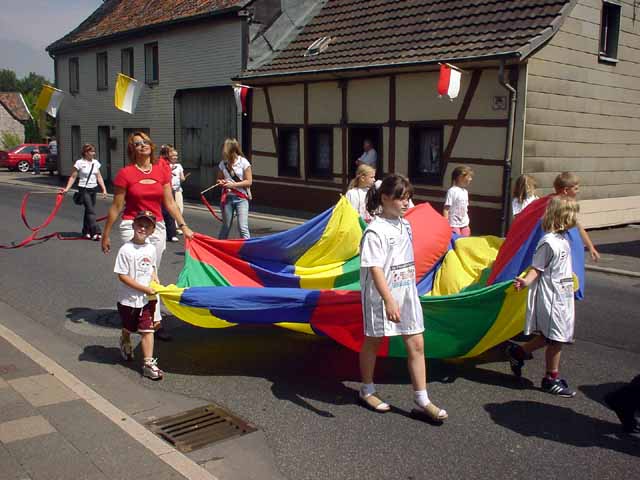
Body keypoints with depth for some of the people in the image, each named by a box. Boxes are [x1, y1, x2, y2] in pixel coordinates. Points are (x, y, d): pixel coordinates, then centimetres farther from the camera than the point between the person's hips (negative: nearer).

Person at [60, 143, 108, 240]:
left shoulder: (95, 162, 7)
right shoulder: (79, 163, -8)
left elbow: (99, 177, 10)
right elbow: (73, 177, -6)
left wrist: (104, 189, 2)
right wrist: (67, 188, -14)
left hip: (93, 189, 6)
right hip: (84, 189, -6)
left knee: (88, 210, 13)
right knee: (90, 210, -12)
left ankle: (86, 232, 23)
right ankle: (95, 232, -14)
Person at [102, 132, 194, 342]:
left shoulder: (162, 171, 5)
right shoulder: (125, 173, -6)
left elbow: (169, 203, 8)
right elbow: (116, 207, -1)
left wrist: (183, 226, 1)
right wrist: (106, 234, 2)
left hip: (157, 228, 5)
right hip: (132, 227, -4)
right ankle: (156, 321, 0)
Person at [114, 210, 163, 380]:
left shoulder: (151, 248, -1)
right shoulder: (126, 250, -18)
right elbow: (122, 276, -18)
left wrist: (155, 278, -4)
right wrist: (144, 288, -21)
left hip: (147, 299, 3)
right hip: (129, 299, -3)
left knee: (147, 330, -2)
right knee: (128, 328, 20)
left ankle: (148, 363, 2)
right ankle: (125, 342, 54)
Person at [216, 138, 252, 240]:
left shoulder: (243, 162, -7)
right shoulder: (223, 164, 5)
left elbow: (249, 181, -7)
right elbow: (219, 179, 18)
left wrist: (233, 184, -16)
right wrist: (221, 182, -6)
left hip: (241, 198, -4)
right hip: (227, 197, 4)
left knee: (243, 227, -12)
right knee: (226, 226, 12)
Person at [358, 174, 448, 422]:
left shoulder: (405, 225, 7)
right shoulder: (375, 231, -18)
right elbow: (375, 268, -24)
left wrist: (410, 292, 19)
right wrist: (389, 300, -31)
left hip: (406, 294, 7)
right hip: (381, 297, -7)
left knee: (416, 344, 5)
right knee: (373, 342, 11)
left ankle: (422, 400, 13)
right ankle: (367, 391, 30)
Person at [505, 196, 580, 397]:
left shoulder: (563, 239, 9)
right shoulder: (548, 242, -19)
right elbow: (536, 269, -19)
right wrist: (525, 281, -37)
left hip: (562, 296, 9)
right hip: (551, 297, -9)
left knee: (549, 337, 14)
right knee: (556, 338, 1)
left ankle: (518, 352, 28)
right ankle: (552, 378, 16)